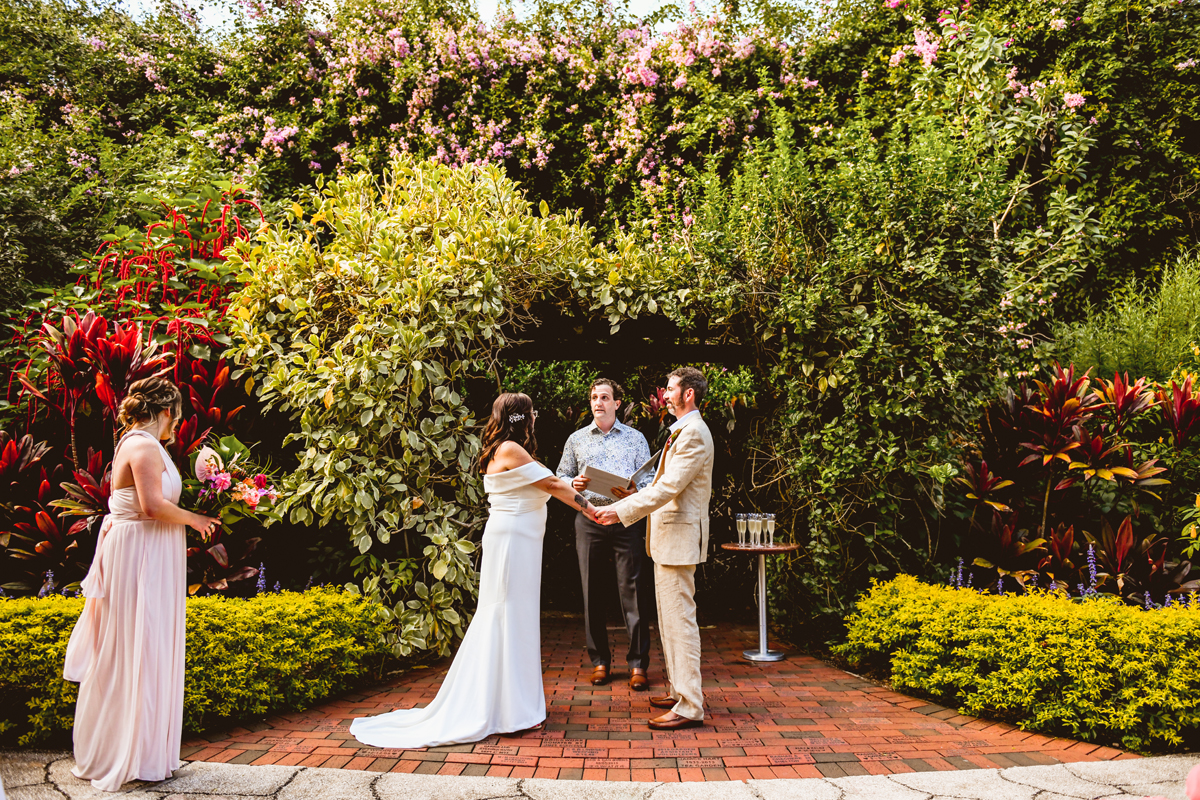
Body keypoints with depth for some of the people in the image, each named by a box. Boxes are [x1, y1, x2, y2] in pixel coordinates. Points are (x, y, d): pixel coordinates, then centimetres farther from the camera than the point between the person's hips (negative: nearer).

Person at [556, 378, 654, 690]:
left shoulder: (635, 438, 10)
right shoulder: (577, 439, 14)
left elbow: (650, 479, 5)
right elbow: (560, 477, 15)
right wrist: (574, 484, -7)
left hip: (627, 520, -2)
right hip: (589, 519, 2)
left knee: (633, 592, -4)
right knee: (592, 592, 6)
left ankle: (638, 664, 5)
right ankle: (600, 661, 18)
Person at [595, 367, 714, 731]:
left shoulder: (694, 434, -16)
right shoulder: (682, 431, 17)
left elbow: (668, 488, -24)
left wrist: (621, 510, -23)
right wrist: (634, 497, 13)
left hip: (680, 537, -11)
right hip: (668, 537, 11)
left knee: (680, 619, -7)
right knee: (669, 618, 17)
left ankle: (690, 707, 0)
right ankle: (680, 691, 28)